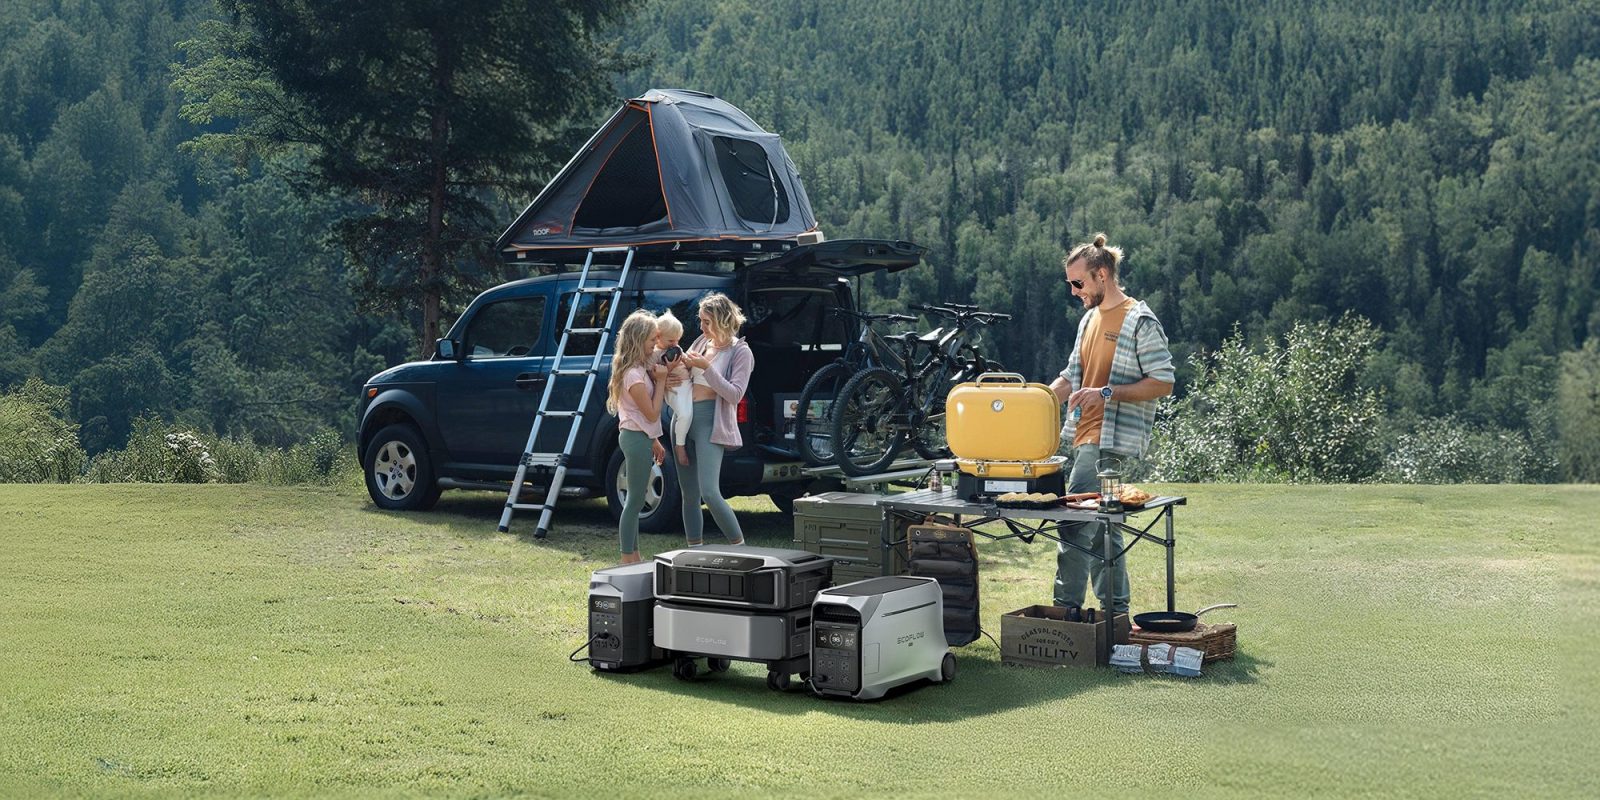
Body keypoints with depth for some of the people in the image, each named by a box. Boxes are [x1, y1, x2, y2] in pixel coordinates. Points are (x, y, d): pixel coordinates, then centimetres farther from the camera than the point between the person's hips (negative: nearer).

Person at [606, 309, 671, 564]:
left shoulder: (640, 368, 11)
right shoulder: (634, 375, -19)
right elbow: (652, 413, -15)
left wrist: (654, 441, 15)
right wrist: (661, 380, -12)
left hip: (638, 437, 10)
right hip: (637, 439, -10)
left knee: (635, 500, 14)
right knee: (635, 500, -5)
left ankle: (633, 557, 21)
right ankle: (628, 560, 1)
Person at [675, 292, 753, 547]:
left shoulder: (740, 352, -4)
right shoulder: (702, 342, 14)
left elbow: (735, 394, -13)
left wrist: (706, 367, -19)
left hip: (711, 423, -7)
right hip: (684, 420, 7)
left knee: (709, 493, -18)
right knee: (689, 495, 8)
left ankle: (739, 547, -6)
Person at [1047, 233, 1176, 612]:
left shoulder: (1140, 321, -8)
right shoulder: (1090, 319, 18)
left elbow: (1163, 383, -12)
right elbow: (1072, 376, 24)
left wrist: (1108, 393, -21)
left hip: (1111, 442, -9)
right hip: (1085, 438, 9)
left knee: (1076, 526, -13)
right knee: (1100, 529, 11)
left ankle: (1065, 609, -8)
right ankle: (1116, 612, 18)